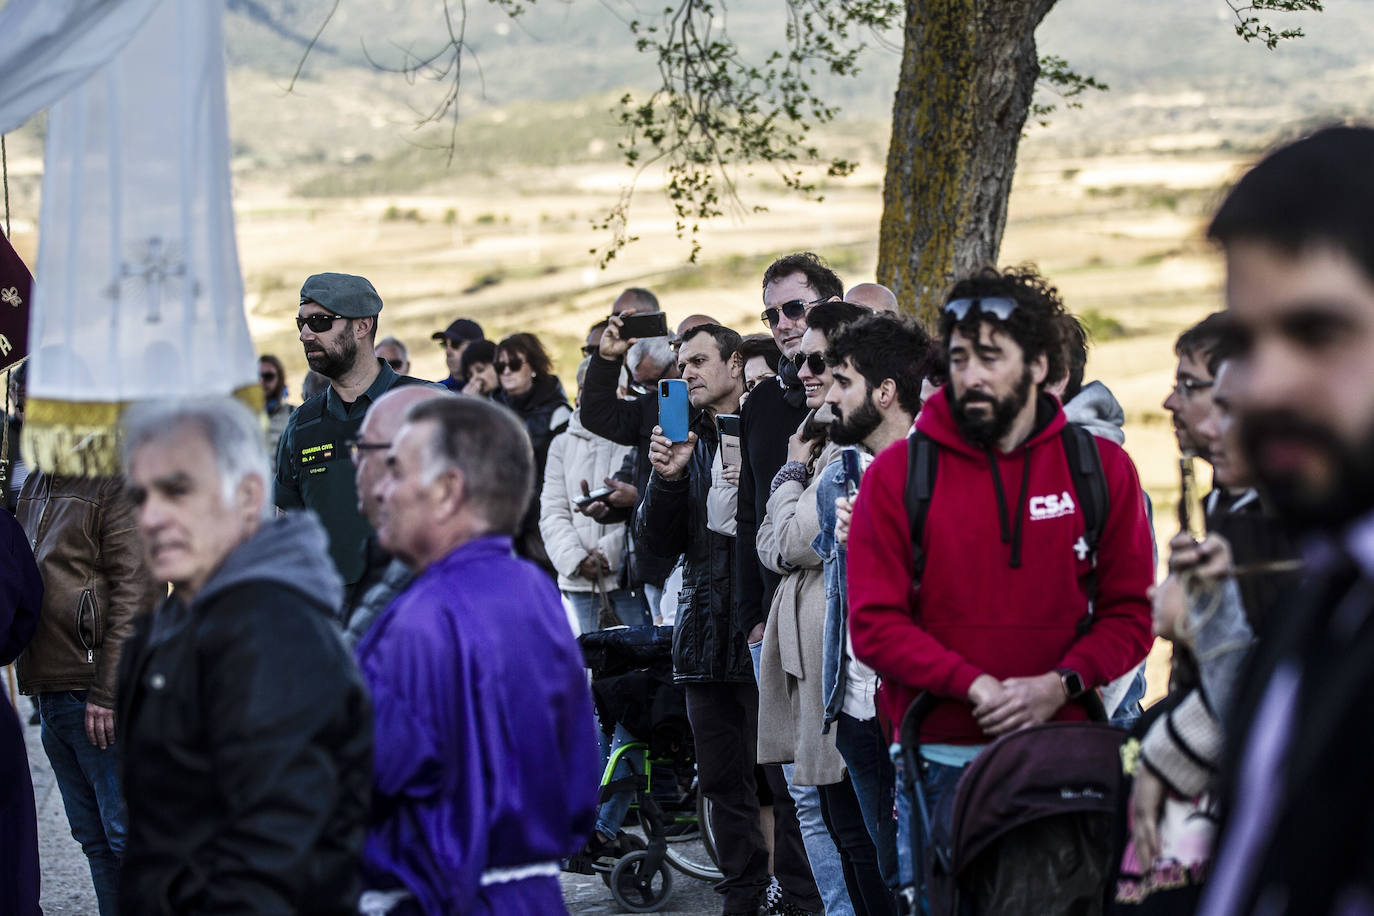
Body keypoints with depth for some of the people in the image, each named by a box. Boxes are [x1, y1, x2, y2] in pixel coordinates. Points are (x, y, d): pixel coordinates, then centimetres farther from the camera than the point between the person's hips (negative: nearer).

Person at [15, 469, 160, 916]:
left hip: (97, 694, -8)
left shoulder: (115, 487, -11)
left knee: (126, 831, -5)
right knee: (94, 838, 13)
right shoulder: (35, 486, 16)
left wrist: (106, 692, -19)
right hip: (50, 690, 8)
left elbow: (134, 597, -16)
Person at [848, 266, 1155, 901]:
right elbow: (873, 625, -4)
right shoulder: (898, 474, 0)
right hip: (939, 761, -1)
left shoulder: (1102, 468, 4)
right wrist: (975, 686, -16)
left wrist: (1059, 684, -13)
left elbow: (1130, 614, 5)